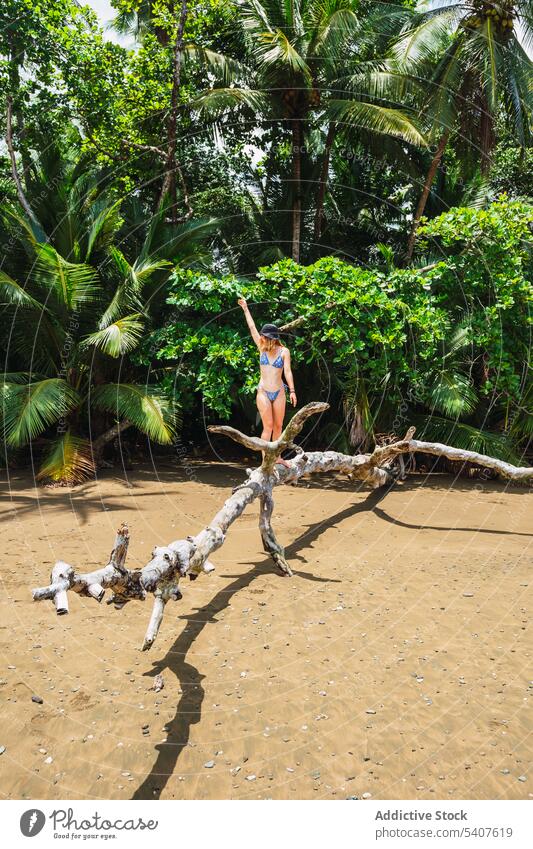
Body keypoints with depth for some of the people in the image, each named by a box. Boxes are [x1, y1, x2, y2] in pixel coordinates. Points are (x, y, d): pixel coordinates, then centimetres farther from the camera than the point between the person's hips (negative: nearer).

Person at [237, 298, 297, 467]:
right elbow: (252, 328, 6)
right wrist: (245, 309, 10)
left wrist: (292, 391, -19)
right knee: (268, 426, -8)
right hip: (263, 392, 0)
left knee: (278, 426, 8)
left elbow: (287, 371, -10)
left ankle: (277, 457, 21)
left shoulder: (284, 351, -3)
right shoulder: (262, 348, 2)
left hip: (279, 393, 0)